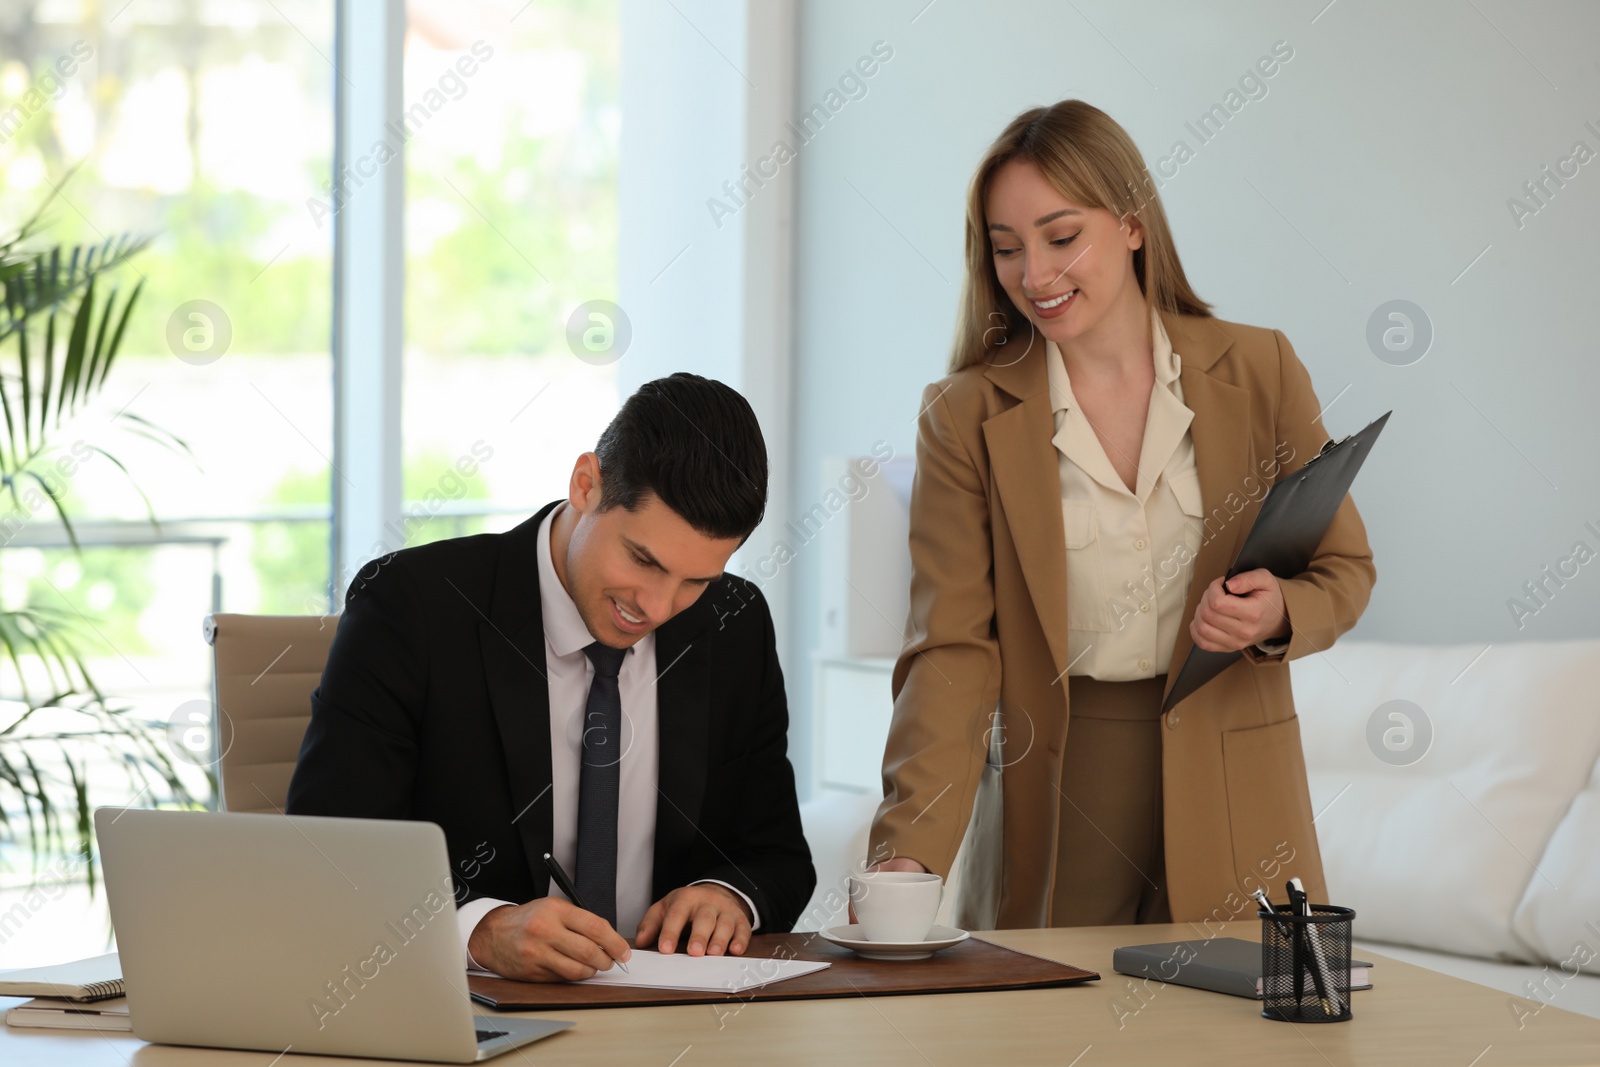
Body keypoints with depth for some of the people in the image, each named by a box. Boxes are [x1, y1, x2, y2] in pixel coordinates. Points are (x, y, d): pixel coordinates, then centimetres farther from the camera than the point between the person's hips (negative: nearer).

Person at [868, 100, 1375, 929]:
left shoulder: (1259, 371, 1)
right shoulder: (966, 416, -2)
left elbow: (1343, 568, 10)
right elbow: (952, 649, -7)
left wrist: (1278, 614, -14)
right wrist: (911, 853, -20)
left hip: (1228, 799, 1)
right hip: (1055, 793, -1)